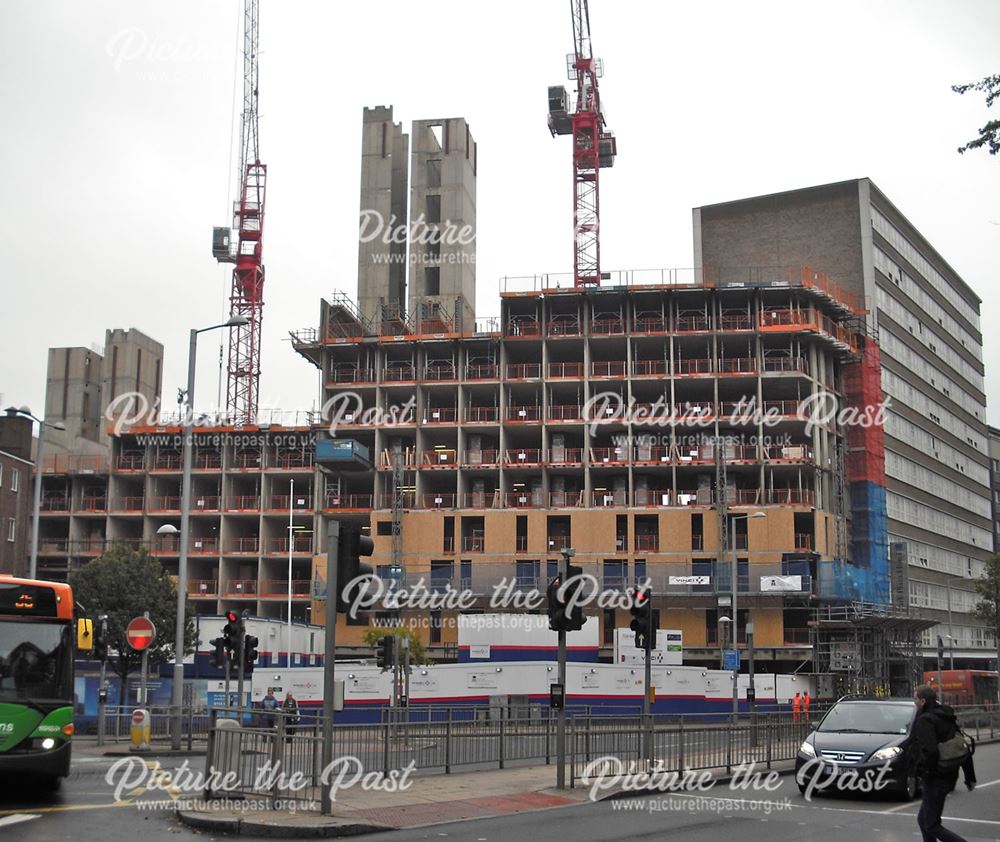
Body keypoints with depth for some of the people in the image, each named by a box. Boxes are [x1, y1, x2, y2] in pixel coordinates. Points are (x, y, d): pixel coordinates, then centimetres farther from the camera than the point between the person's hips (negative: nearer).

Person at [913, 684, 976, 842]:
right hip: (950, 775, 9)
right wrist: (970, 777, 19)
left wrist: (921, 770, -12)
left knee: (932, 825, -3)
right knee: (923, 819, 18)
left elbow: (929, 751, -27)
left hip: (936, 779, -9)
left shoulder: (925, 720, -15)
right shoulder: (947, 717, 13)